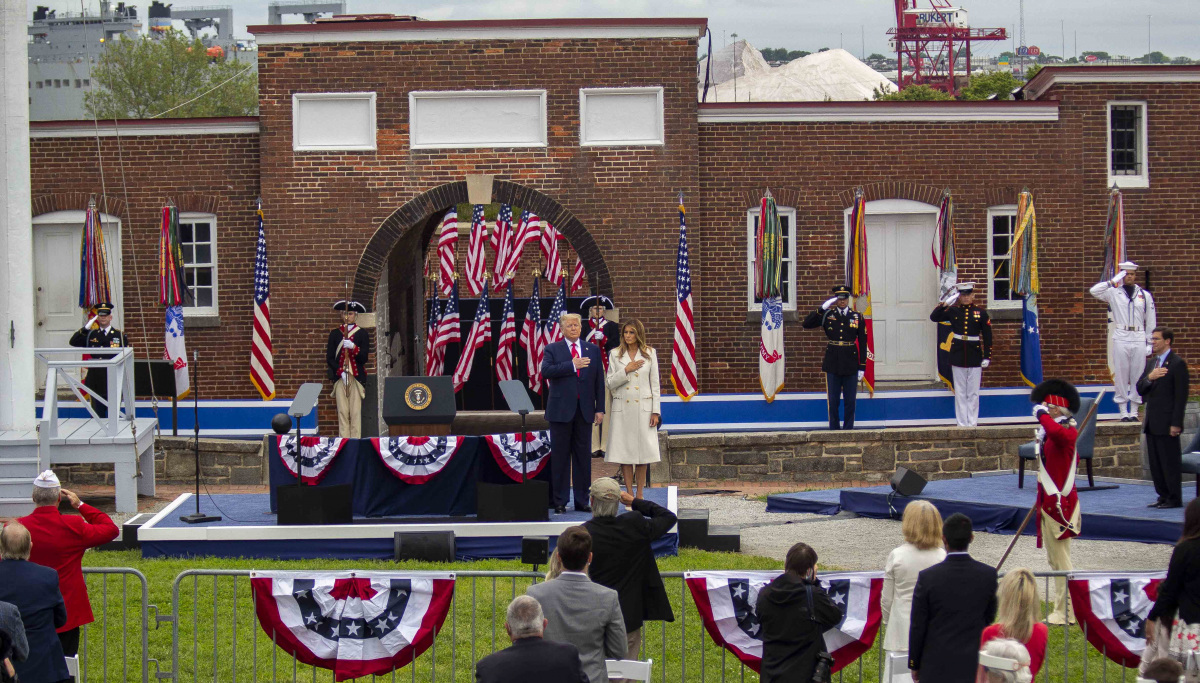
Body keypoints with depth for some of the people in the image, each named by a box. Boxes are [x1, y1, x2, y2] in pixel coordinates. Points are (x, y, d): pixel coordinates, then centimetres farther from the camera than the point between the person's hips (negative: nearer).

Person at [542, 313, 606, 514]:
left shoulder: (593, 350, 12)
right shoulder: (552, 349, 4)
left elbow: (599, 381, 10)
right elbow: (546, 371, -14)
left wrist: (599, 408, 4)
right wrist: (572, 366, -19)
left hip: (584, 411, 3)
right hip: (561, 410, -3)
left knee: (583, 456, 5)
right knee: (560, 457, 0)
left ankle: (582, 501, 11)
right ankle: (559, 502, 5)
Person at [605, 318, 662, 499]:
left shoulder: (649, 354, 6)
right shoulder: (615, 354, 6)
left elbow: (655, 384, 6)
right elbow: (610, 384, 4)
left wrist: (655, 411, 0)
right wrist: (626, 370, -10)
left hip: (643, 407, 0)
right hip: (622, 407, 0)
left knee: (643, 450, 0)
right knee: (624, 450, 0)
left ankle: (640, 494, 8)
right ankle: (629, 493, 6)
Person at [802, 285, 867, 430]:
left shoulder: (857, 317, 3)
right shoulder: (827, 315, 4)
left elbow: (862, 343, 4)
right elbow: (806, 324, -3)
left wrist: (862, 367, -1)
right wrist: (822, 308, -11)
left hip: (851, 364, 0)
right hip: (833, 364, 0)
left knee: (850, 401, 4)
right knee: (833, 401, 4)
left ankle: (848, 429, 12)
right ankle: (834, 430, 11)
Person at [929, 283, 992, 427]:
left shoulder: (981, 312, 1)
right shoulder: (953, 311, 5)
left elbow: (987, 336, 2)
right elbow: (934, 317, 0)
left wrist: (987, 357, -3)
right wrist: (946, 303, -8)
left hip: (974, 357, -1)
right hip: (957, 356, 1)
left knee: (973, 393, 2)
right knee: (960, 393, 4)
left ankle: (972, 422, 7)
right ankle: (962, 423, 7)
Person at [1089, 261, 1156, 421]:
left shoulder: (1145, 296, 9)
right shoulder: (1114, 293, 5)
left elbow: (1150, 322, 11)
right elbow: (1094, 291, -9)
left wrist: (1149, 343, 7)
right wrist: (1113, 281, -8)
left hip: (1139, 339, 1)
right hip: (1120, 339, -1)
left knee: (1138, 377, 2)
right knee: (1121, 376, -1)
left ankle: (1134, 411, 8)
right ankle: (1123, 411, 4)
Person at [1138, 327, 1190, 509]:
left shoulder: (1177, 363, -9)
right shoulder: (1151, 362, 16)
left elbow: (1181, 396, -13)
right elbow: (1140, 390, 13)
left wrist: (1176, 424, -17)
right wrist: (1149, 378, -9)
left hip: (1167, 423, -8)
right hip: (1152, 423, 8)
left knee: (1170, 462, -4)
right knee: (1155, 463, 10)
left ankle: (1175, 499, 1)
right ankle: (1163, 496, 16)